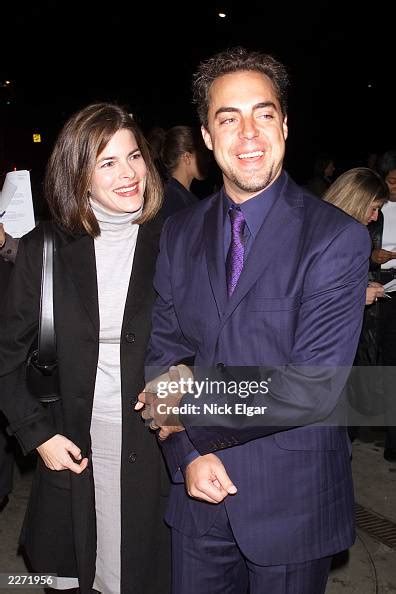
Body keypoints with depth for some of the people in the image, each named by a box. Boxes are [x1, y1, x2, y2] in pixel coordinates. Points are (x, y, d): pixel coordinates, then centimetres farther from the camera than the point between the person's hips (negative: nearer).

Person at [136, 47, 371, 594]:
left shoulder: (337, 237, -16)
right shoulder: (179, 233, 1)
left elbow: (313, 389, -20)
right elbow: (162, 349, 2)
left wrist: (188, 411, -13)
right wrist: (189, 452, -10)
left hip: (292, 501, -3)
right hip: (197, 494, 4)